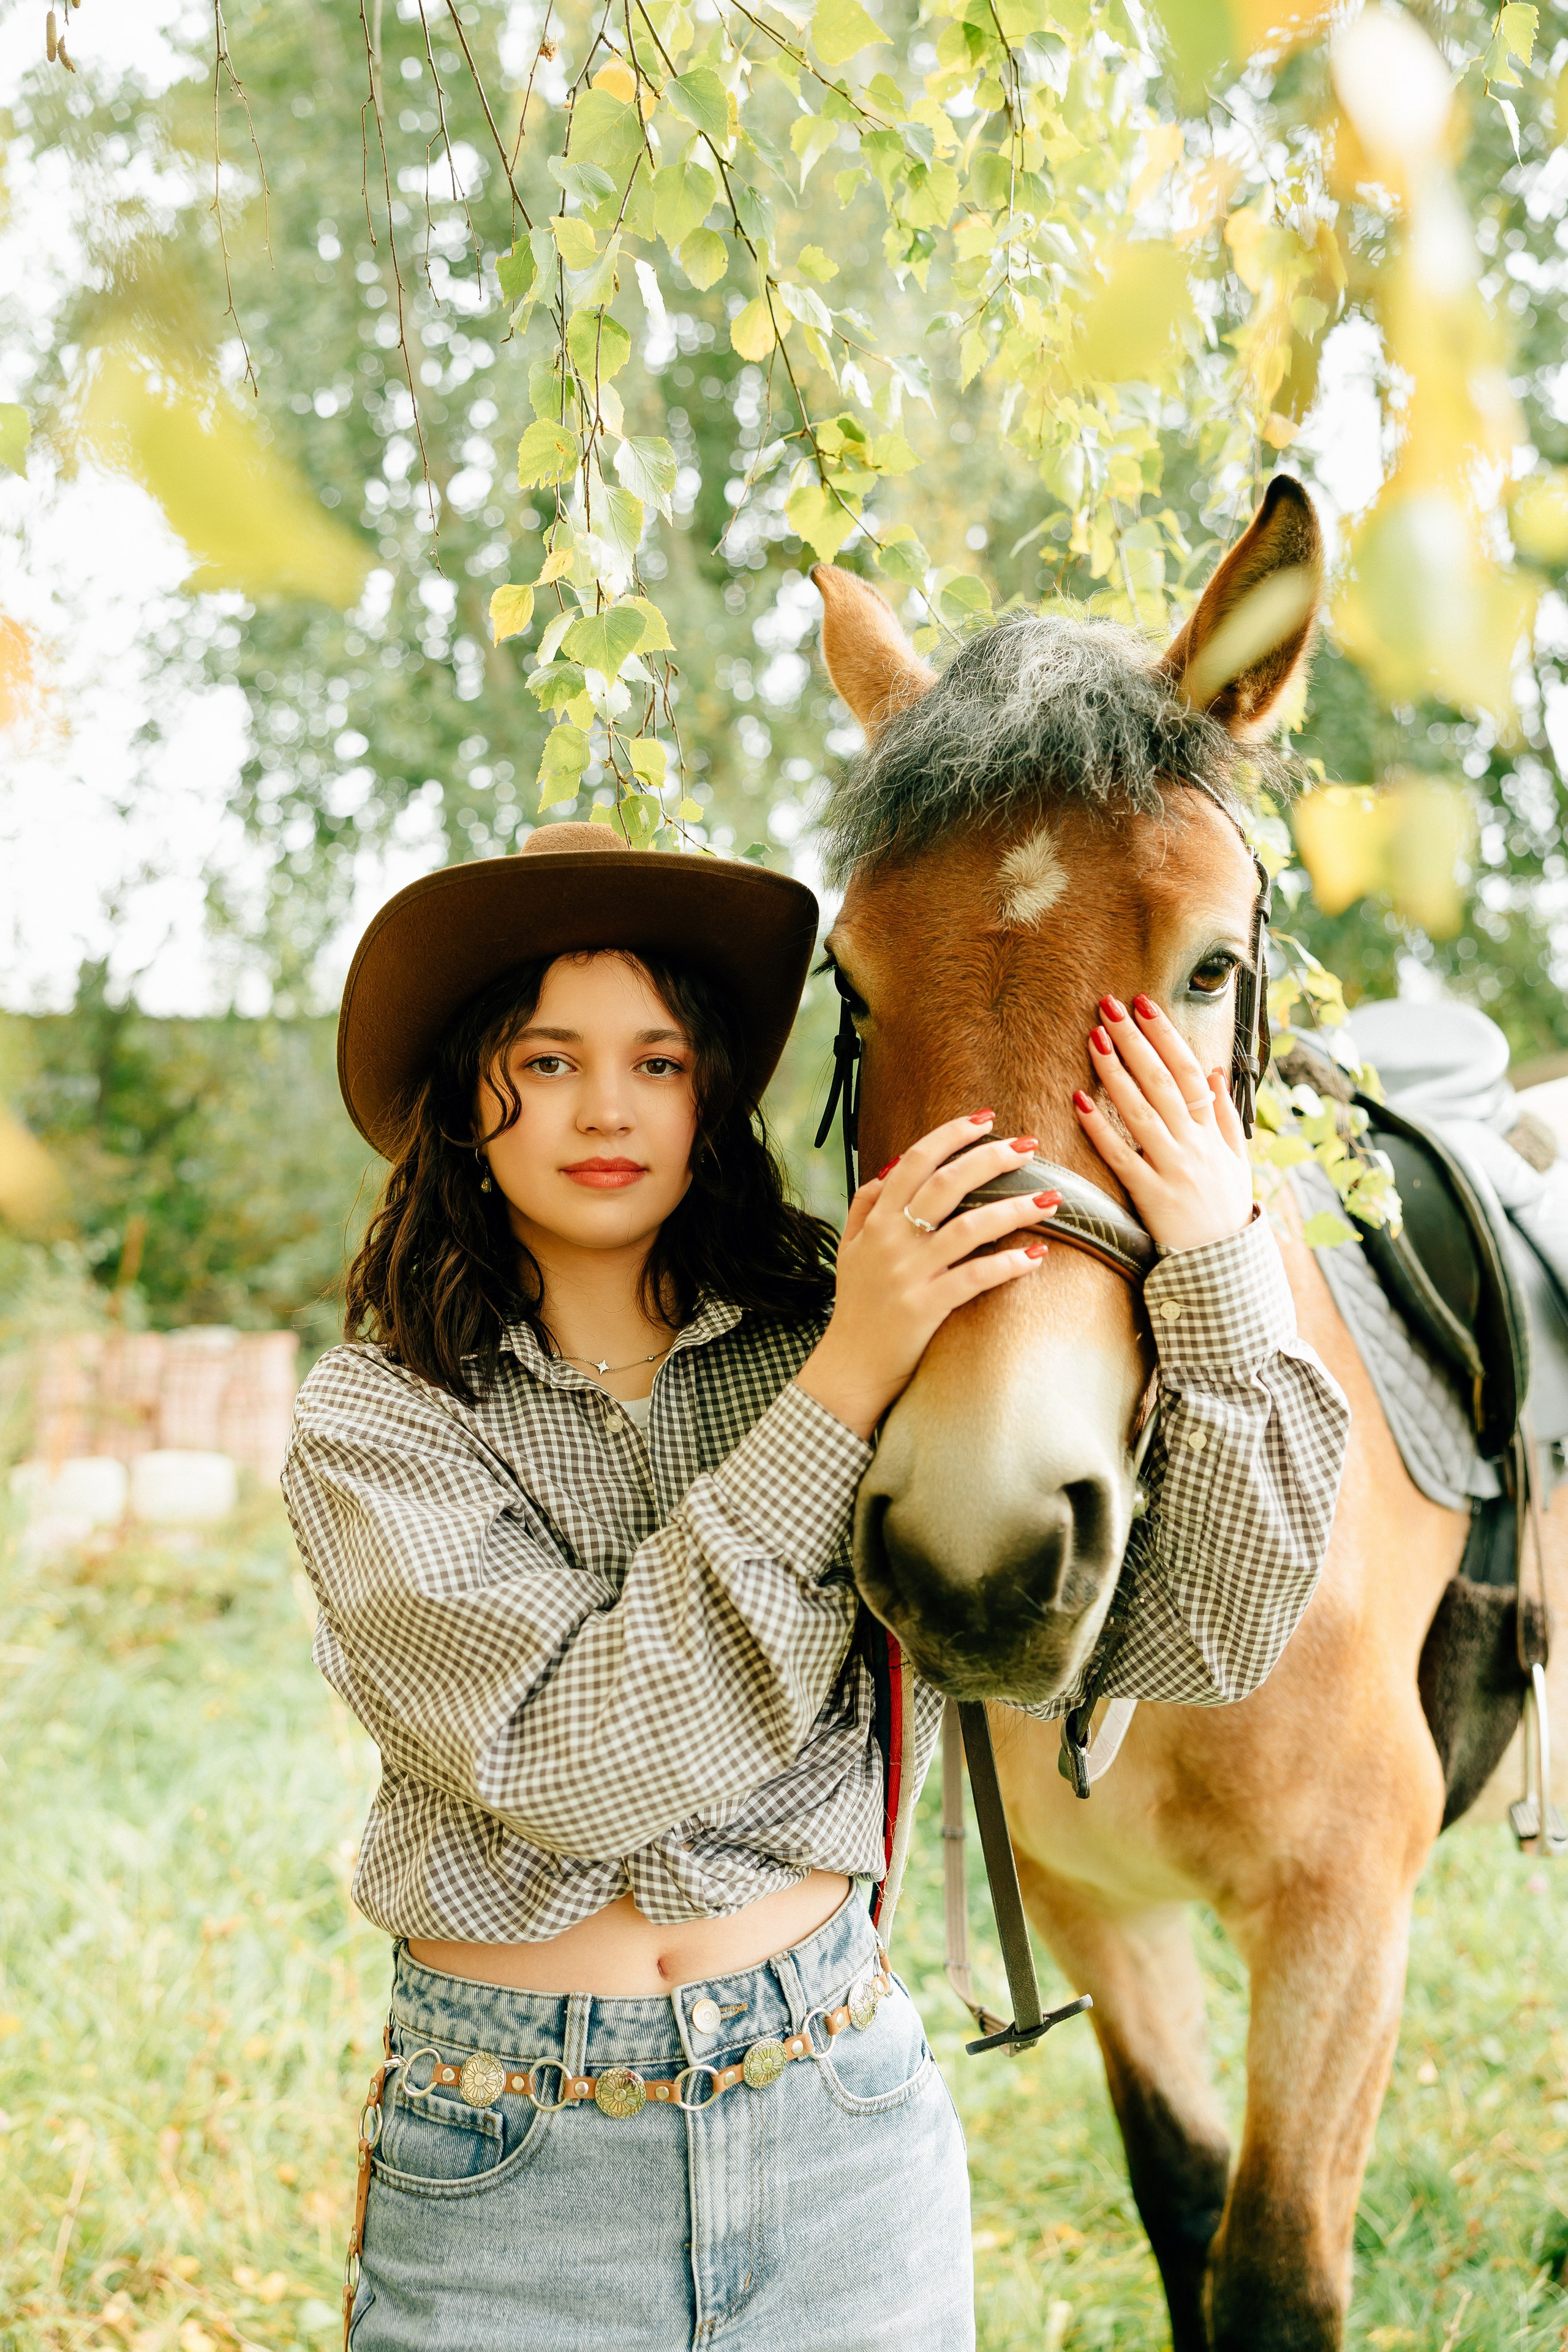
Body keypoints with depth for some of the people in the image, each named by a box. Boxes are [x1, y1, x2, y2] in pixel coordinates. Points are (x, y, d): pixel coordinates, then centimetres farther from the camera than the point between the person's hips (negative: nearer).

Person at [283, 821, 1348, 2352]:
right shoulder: (373, 1422, -8)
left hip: (843, 2120, 2)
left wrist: (1222, 1263, -23)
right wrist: (842, 1388, -24)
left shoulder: (837, 1342, -4)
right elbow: (577, 1763, -22)